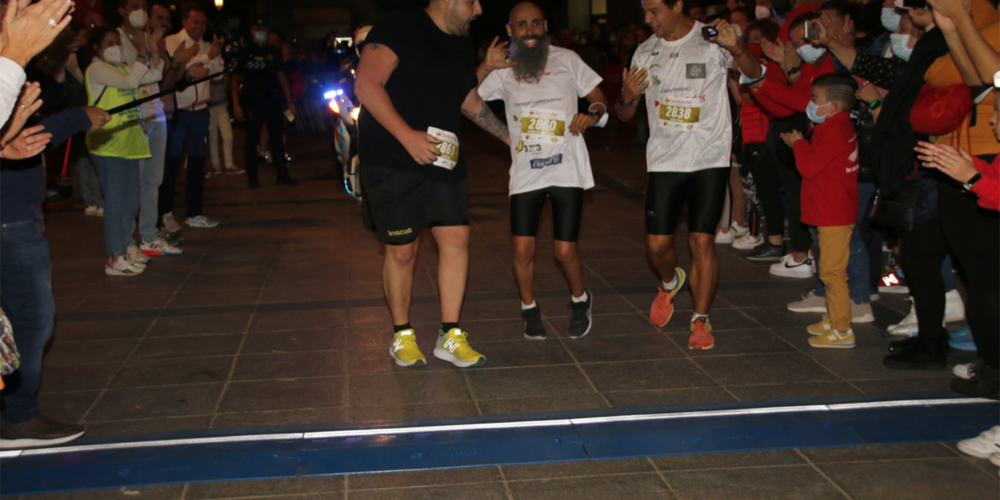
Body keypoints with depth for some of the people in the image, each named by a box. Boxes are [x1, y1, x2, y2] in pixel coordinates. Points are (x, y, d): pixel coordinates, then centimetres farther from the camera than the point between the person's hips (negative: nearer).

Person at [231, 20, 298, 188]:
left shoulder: (274, 52, 14)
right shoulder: (245, 53, 4)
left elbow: (282, 76, 13)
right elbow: (236, 79, 1)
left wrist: (288, 100, 4)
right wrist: (236, 104, -8)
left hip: (273, 100, 3)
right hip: (252, 101, -3)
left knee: (277, 137, 3)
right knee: (252, 139, 0)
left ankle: (282, 174, 8)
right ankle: (252, 177, 6)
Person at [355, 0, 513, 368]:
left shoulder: (462, 45, 14)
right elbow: (366, 85, -21)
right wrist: (407, 135, -26)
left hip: (444, 159, 7)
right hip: (393, 161, -6)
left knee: (456, 238, -1)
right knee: (402, 250, 0)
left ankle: (450, 337, 9)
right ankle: (402, 337, 19)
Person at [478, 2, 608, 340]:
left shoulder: (566, 60, 2)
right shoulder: (503, 70, 6)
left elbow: (599, 99, 5)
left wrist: (592, 116, -16)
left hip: (567, 169, -1)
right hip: (525, 173, 2)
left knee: (564, 250, -4)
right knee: (523, 249, -4)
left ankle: (581, 301, 26)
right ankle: (529, 309, 23)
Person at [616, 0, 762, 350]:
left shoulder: (711, 41, -3)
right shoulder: (645, 53, 9)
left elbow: (754, 72, -15)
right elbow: (624, 116, 13)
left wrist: (736, 48, -35)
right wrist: (628, 96, -10)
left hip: (710, 159, -3)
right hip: (664, 160, 3)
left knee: (702, 241, -6)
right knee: (657, 244, 1)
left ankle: (701, 321, 8)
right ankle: (670, 283, 34)